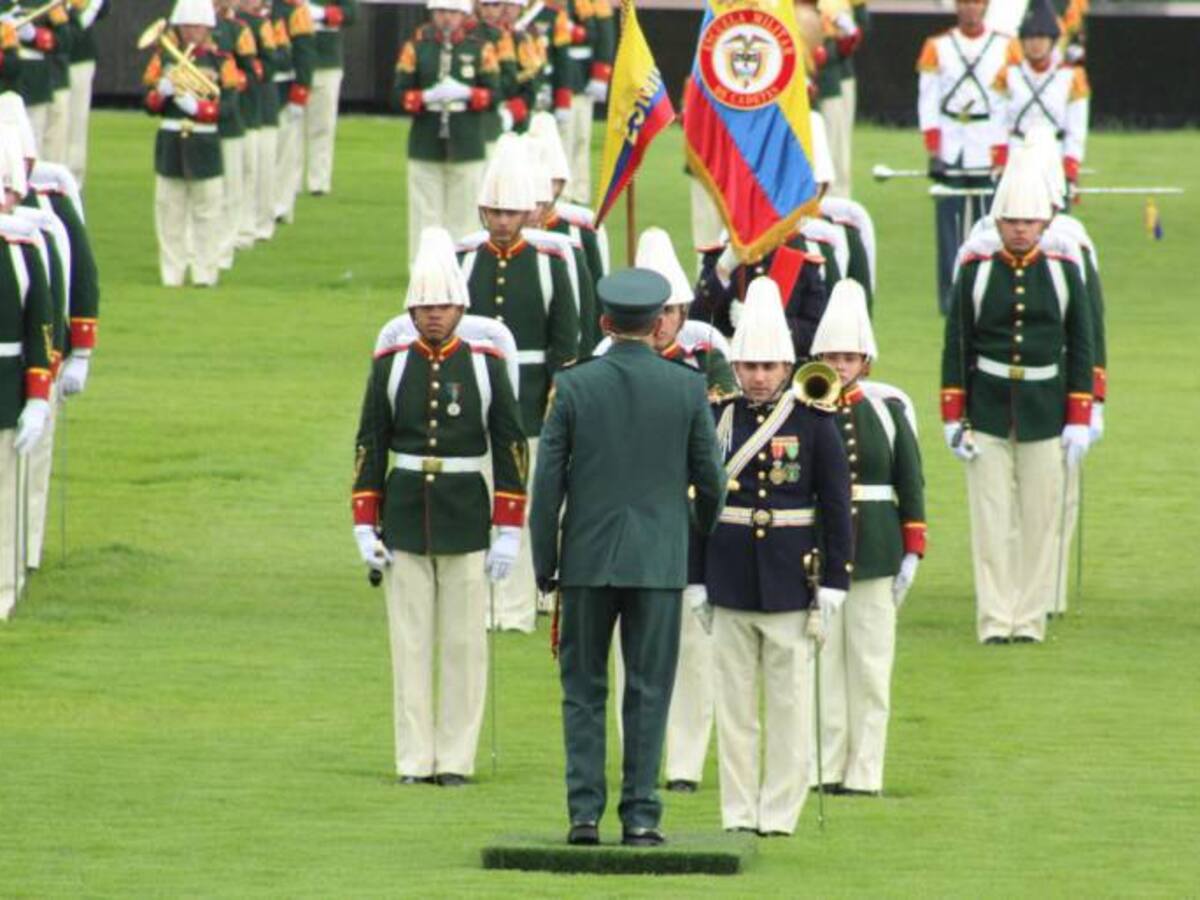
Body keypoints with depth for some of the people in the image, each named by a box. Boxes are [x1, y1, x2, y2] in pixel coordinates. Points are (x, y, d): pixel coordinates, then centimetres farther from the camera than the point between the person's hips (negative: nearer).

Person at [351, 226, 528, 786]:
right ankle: (415, 759, 7)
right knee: (410, 643, 3)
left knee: (464, 643, 1)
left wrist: (508, 531, -3)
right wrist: (365, 526, 1)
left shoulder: (486, 366, 0)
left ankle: (456, 757, 8)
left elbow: (511, 448, 1)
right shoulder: (391, 366, 4)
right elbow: (369, 447, 7)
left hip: (465, 522, -1)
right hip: (404, 519, 1)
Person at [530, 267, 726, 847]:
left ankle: (585, 813, 2)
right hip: (659, 559, 0)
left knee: (583, 691, 7)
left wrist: (544, 562, 5)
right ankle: (640, 815, 2)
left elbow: (547, 481, -4)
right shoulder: (687, 388, -3)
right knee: (648, 692, 5)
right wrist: (701, 533, 23)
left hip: (588, 559, 0)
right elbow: (710, 479, 2)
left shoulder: (573, 386, -5)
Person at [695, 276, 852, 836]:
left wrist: (834, 583, -5)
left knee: (789, 700, 2)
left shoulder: (813, 422, -2)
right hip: (730, 579, 2)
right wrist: (696, 580, 3)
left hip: (791, 580, -2)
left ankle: (780, 811, 8)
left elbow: (837, 506, -1)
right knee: (734, 700, 6)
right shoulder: (718, 419, 4)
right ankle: (738, 812, 12)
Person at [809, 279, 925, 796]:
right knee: (820, 661, 0)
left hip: (874, 554, 1)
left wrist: (912, 554, 3)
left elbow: (911, 484, 8)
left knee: (870, 664, 3)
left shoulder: (889, 409, 5)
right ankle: (823, 767, 6)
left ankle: (865, 770, 8)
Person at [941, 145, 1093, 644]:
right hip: (987, 411, -1)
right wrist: (953, 418, -2)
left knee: (1042, 518, 3)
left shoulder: (1063, 272, 3)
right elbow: (956, 347, 2)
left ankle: (1031, 618, 9)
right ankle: (995, 619, 2)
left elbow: (1081, 350, 6)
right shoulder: (976, 270, 1)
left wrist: (1079, 420, 1)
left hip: (1044, 413, 1)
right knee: (991, 519, -2)